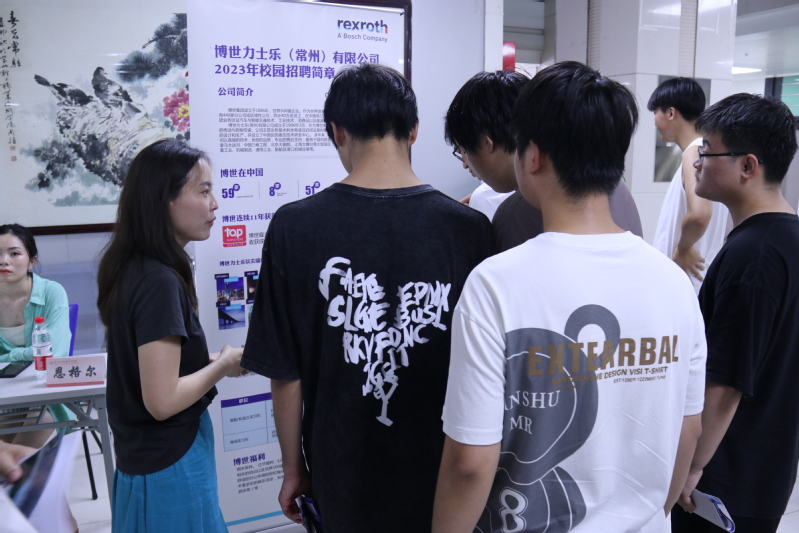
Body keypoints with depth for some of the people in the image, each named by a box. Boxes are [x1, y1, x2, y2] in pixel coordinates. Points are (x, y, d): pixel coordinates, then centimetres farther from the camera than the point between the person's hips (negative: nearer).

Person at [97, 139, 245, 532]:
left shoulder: (131, 267, 1)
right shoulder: (160, 283, -26)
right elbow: (162, 400, -26)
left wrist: (210, 360, 6)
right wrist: (225, 364, -13)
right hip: (170, 461, -8)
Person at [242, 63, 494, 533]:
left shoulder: (295, 227, -15)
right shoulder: (469, 227, -14)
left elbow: (286, 374, -9)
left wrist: (294, 467, 7)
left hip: (344, 480, 0)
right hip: (443, 477, 1)